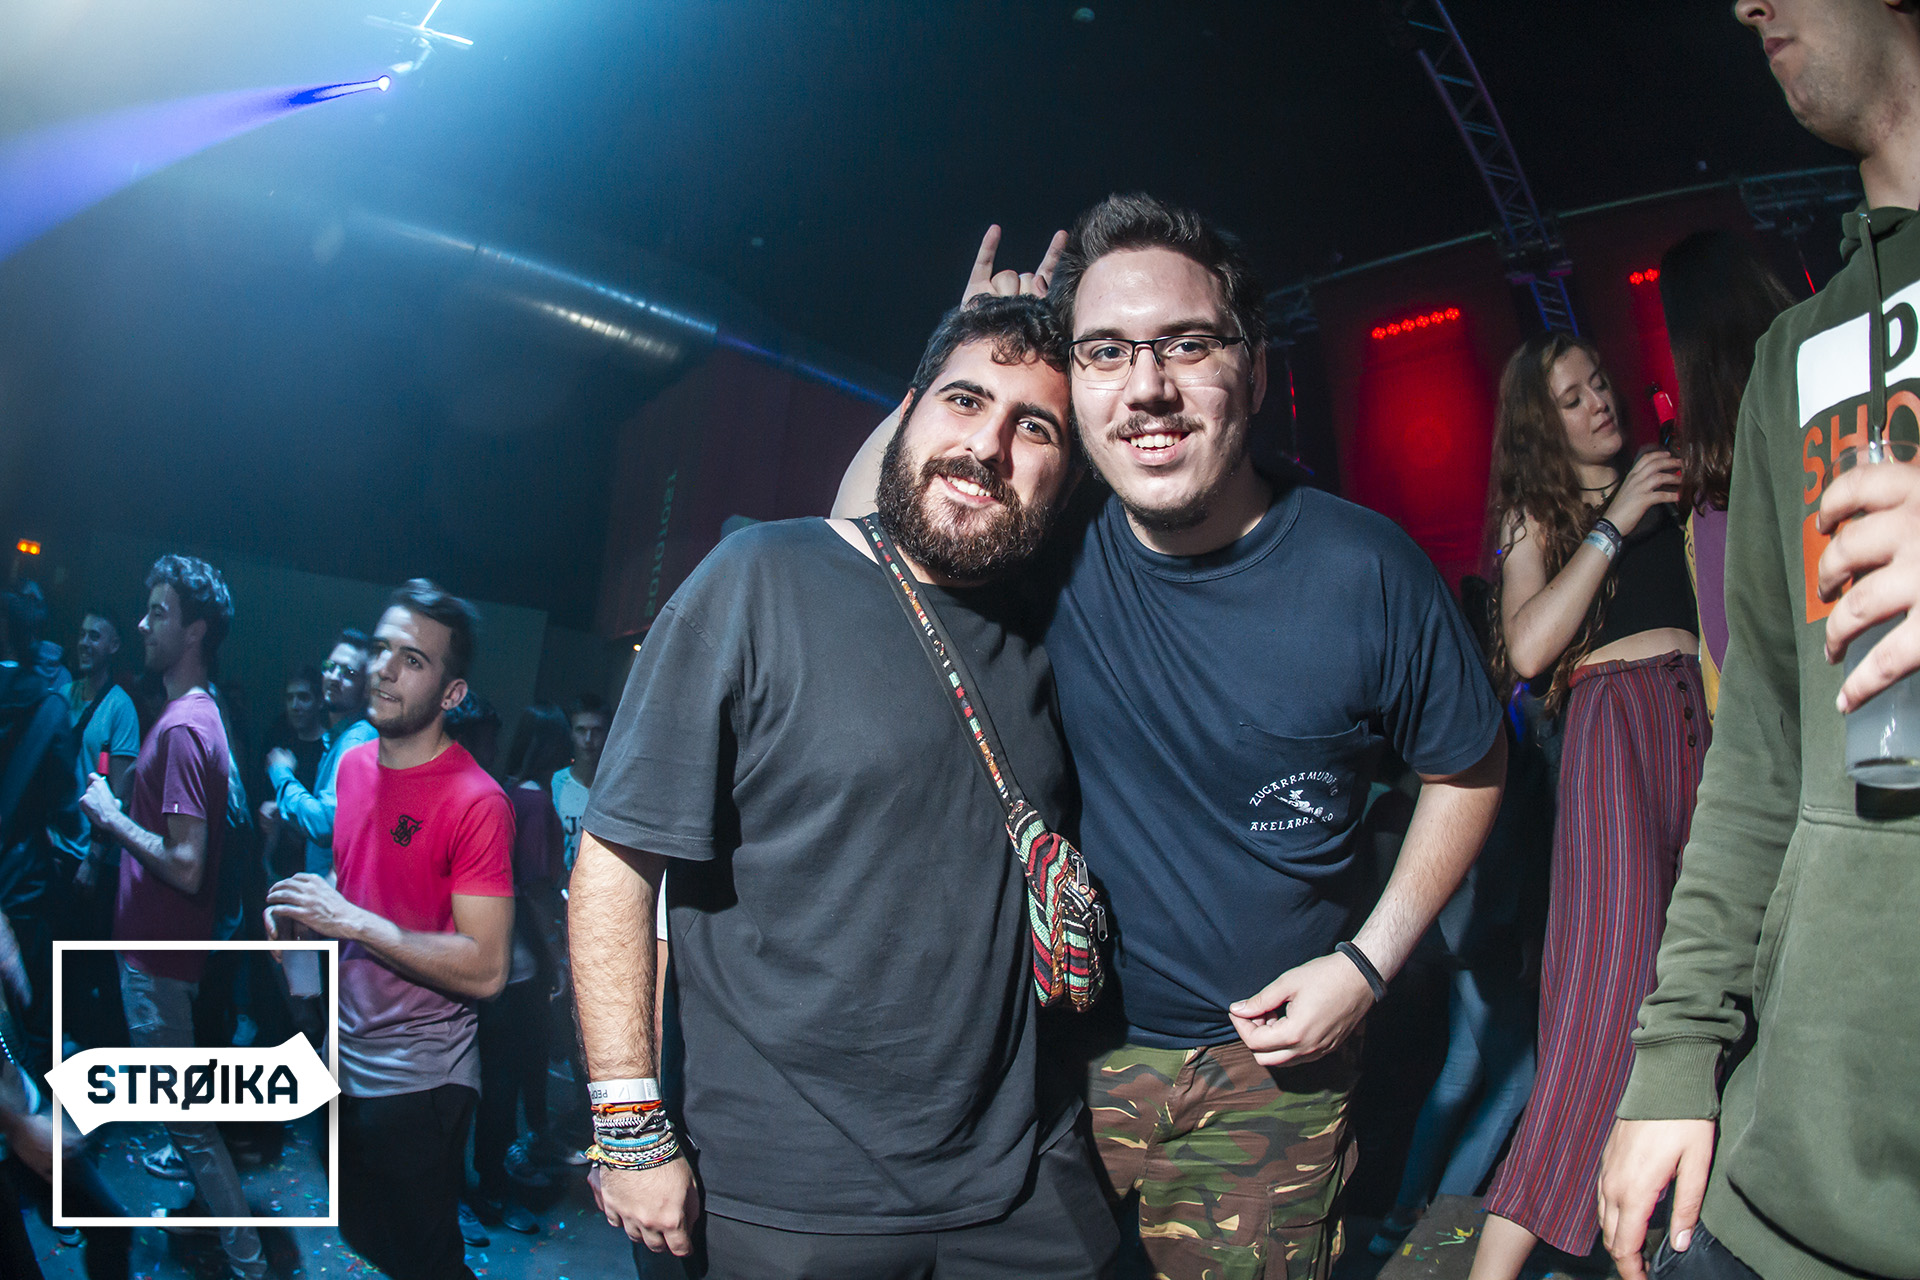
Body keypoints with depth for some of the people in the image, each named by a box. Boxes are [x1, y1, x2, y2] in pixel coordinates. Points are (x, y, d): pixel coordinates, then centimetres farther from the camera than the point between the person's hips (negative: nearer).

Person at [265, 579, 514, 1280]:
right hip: (346, 1060, 8)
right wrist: (302, 908, -1)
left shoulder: (475, 801, -22)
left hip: (419, 1083, -8)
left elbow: (486, 969, -25)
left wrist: (353, 921, -27)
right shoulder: (353, 764, 3)